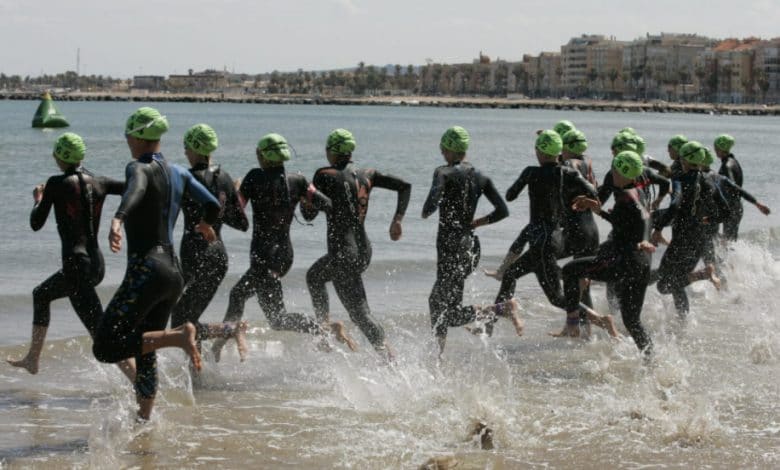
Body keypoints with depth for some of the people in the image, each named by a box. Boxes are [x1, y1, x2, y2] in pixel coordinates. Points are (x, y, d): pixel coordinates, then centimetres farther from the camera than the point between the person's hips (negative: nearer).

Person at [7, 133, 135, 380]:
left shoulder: (57, 184, -8)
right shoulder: (99, 182, 5)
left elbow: (36, 224, 0)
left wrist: (38, 200, 16)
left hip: (75, 265, -8)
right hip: (97, 264, 8)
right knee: (40, 295, 33)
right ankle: (32, 359, 44)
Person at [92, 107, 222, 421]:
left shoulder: (139, 168, -7)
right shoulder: (179, 173, 12)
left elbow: (135, 191, -30)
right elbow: (213, 206, 13)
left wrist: (118, 220, -49)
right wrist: (206, 225, 36)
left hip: (146, 271, -8)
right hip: (173, 271, 8)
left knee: (105, 348, -11)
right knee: (145, 353, 18)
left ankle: (178, 336, -24)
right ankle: (144, 419, 22)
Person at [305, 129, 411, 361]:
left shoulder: (325, 176, -10)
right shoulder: (367, 174, 6)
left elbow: (310, 215, -5)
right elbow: (404, 186, 2)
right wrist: (397, 219, 3)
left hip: (343, 254, -8)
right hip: (364, 251, 8)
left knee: (361, 315, -2)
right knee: (314, 276, 32)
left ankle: (392, 363, -10)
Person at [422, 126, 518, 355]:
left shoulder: (444, 173, -9)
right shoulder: (480, 177, 8)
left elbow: (433, 203, -25)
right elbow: (502, 211, 4)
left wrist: (425, 213, -3)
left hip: (451, 247, -8)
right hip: (471, 246, 8)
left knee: (452, 315, -5)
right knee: (436, 301, 22)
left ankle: (504, 308, -22)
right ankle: (437, 355, 24)